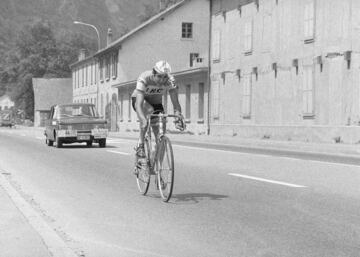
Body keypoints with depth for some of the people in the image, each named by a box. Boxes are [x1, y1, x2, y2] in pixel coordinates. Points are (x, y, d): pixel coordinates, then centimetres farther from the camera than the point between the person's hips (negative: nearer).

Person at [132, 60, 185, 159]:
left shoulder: (170, 81, -28)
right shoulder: (143, 79, -37)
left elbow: (175, 103, -29)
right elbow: (139, 104, -45)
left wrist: (179, 117, -47)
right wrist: (143, 120, -61)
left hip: (156, 102, 3)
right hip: (139, 99, -3)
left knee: (160, 135, -10)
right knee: (149, 110, -38)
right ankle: (140, 145, -26)